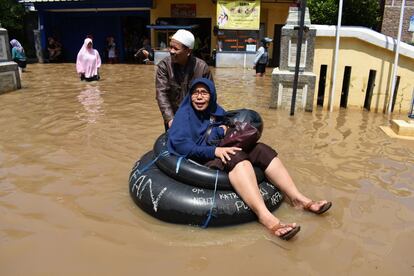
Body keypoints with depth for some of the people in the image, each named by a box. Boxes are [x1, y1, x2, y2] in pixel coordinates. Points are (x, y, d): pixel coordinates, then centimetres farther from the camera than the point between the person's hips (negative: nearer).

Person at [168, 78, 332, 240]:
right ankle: (265, 216, -52)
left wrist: (224, 130, -4)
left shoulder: (216, 111, 14)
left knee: (261, 150, -13)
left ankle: (298, 199, -17)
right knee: (236, 157, -35)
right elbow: (180, 144, -19)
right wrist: (214, 151, -28)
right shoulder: (184, 114, -4)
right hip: (201, 161, -6)